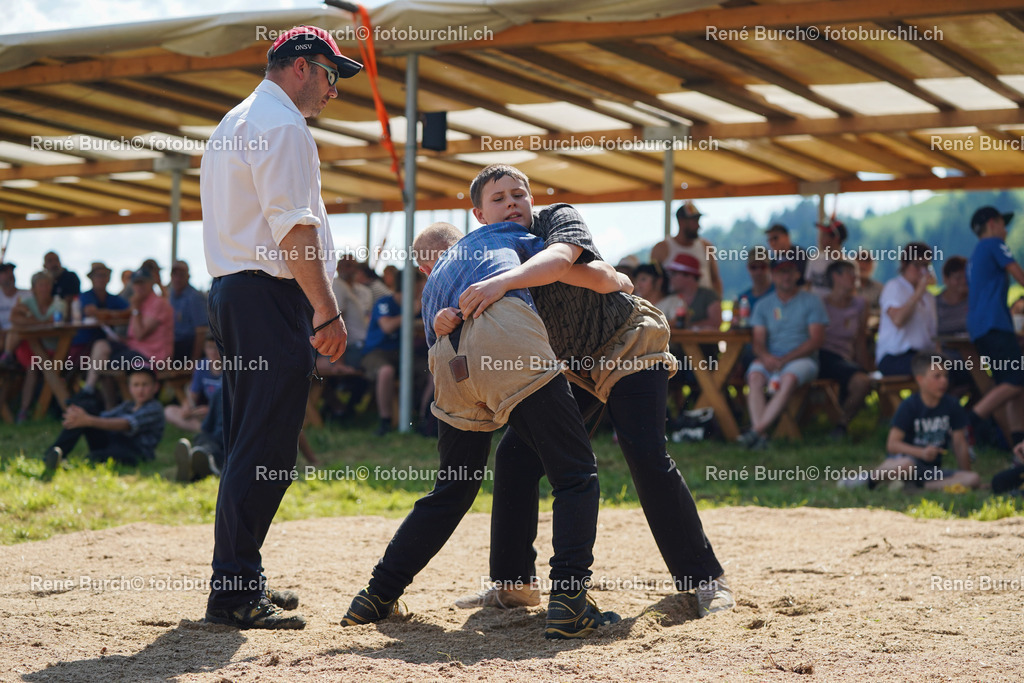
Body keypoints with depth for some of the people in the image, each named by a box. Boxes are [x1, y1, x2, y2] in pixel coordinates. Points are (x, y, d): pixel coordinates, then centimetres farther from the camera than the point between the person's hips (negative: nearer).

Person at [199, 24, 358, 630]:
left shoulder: (234, 124, 23)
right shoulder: (283, 126, -9)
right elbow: (293, 227, -18)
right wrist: (326, 310, -19)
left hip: (232, 291, 11)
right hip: (271, 296, -11)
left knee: (249, 445, 14)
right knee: (267, 449, -10)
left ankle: (239, 580, 19)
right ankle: (235, 592, -10)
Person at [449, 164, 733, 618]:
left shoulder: (558, 219, -18)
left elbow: (559, 259, -42)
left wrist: (503, 282, -57)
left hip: (628, 347, -6)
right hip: (569, 367, 6)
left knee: (646, 456, -20)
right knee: (516, 454, -3)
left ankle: (704, 578, -10)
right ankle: (512, 583, 11)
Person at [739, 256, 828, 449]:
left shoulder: (811, 302, 6)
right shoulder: (763, 305, 15)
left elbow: (816, 340, -4)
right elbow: (758, 342, 7)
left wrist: (784, 359, -14)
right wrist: (765, 356, -18)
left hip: (802, 359, -2)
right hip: (770, 359, 2)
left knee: (789, 379, -36)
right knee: (755, 376, -31)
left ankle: (757, 430, -41)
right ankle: (760, 435, -43)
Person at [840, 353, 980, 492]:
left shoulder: (951, 406, 2)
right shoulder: (909, 406, -10)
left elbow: (960, 444, 7)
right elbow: (892, 444, -16)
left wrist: (966, 479, 5)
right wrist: (921, 452, -30)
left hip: (932, 470, 5)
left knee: (974, 479, -19)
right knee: (905, 465, -43)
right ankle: (868, 477, -12)